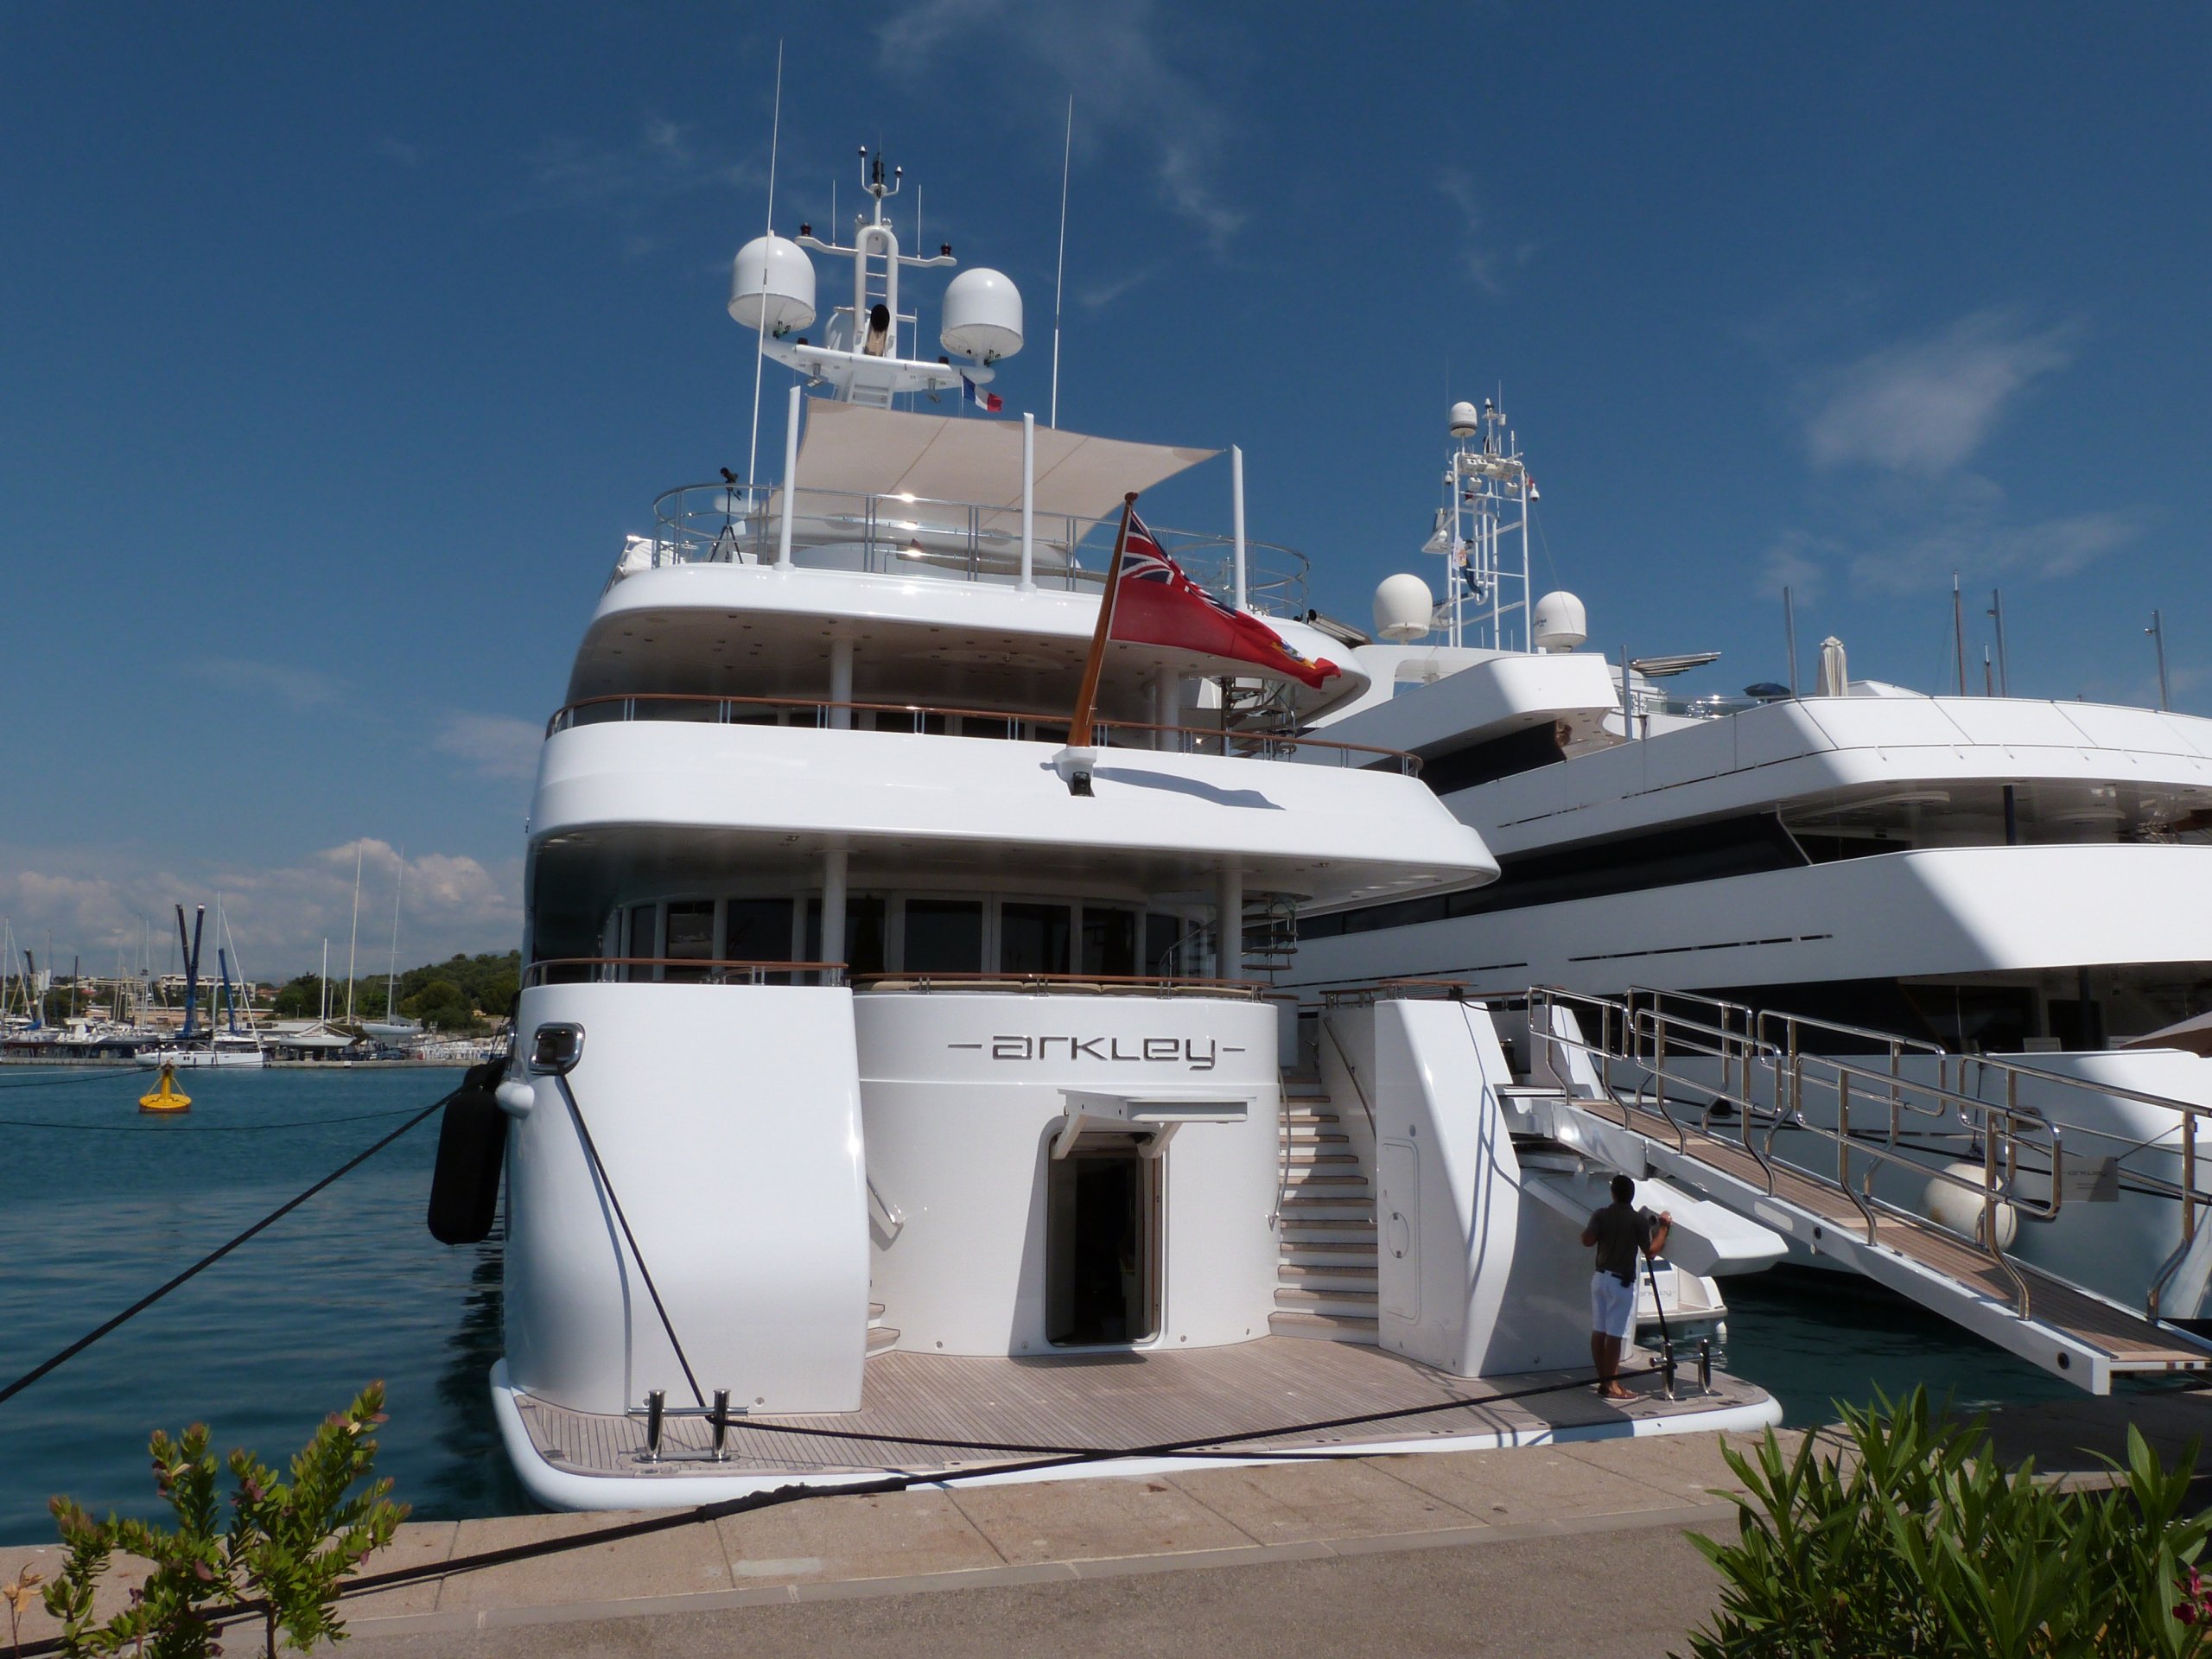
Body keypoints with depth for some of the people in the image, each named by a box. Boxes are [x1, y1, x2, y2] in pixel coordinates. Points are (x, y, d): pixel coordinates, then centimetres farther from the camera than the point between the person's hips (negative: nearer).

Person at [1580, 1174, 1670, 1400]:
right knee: (1615, 1334, -3)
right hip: (1621, 1281, -5)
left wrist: (1593, 1223, 11)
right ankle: (1612, 1385, -1)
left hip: (1600, 1277, 5)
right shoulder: (1639, 1219, -9)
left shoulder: (1601, 1215, 1)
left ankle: (1604, 1380, 15)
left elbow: (1587, 1240, -8)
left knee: (1599, 1331, 8)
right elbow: (1651, 1251, -8)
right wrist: (1664, 1227, 2)